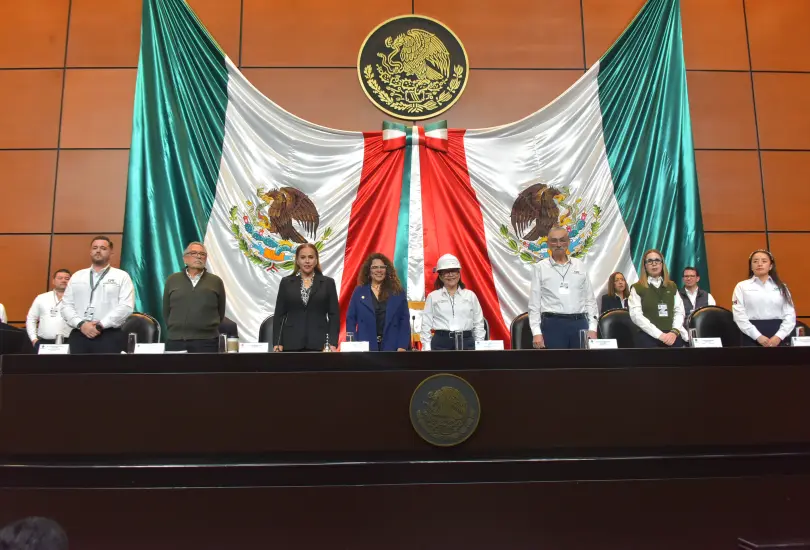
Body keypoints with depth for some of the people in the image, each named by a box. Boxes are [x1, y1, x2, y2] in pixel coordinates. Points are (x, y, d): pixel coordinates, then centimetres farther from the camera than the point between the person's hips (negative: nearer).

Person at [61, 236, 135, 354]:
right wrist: (81, 324, -8)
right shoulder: (77, 276, 16)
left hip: (109, 336, -3)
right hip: (78, 335, 3)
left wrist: (101, 325, -13)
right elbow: (66, 305, 10)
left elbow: (126, 307, -7)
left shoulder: (122, 276, 4)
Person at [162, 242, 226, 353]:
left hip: (206, 341, -1)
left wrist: (210, 329, 8)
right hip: (175, 341, 1)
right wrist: (175, 329, 10)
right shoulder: (172, 280, 10)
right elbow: (166, 311, 13)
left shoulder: (216, 281, 6)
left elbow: (220, 312, 10)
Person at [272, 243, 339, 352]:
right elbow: (279, 315, 8)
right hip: (291, 343, 1)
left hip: (319, 344, 0)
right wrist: (277, 343, -1)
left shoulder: (328, 283, 7)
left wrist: (332, 343, -7)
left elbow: (334, 315, 3)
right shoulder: (286, 282, 9)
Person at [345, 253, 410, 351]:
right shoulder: (359, 292, 8)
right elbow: (350, 320, 6)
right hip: (365, 347, 0)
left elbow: (404, 321, 3)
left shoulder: (398, 292, 7)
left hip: (391, 348, 0)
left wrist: (402, 347, -6)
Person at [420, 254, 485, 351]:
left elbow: (478, 323, 11)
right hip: (441, 341, -1)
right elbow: (426, 325, 6)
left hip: (466, 340, 1)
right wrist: (427, 348, -1)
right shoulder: (432, 297, 8)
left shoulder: (470, 295, 11)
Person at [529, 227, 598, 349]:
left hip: (580, 323, 3)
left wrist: (592, 327, 3)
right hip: (553, 324, -3)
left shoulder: (579, 265, 11)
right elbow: (534, 303, 1)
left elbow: (590, 298, 12)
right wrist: (536, 332, -7)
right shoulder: (540, 268, 3)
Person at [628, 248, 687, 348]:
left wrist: (675, 331, -9)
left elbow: (679, 311, 10)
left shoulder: (672, 286, 15)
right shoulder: (637, 288, 1)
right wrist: (660, 334, -14)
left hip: (673, 337, 3)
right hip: (648, 337, -3)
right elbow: (636, 315, -8)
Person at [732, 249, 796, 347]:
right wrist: (758, 336, -13)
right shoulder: (742, 286, 5)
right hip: (753, 338, -2)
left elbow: (790, 315, 5)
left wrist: (779, 336, -9)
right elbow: (739, 316, -4)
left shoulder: (781, 287, 12)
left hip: (778, 338, 2)